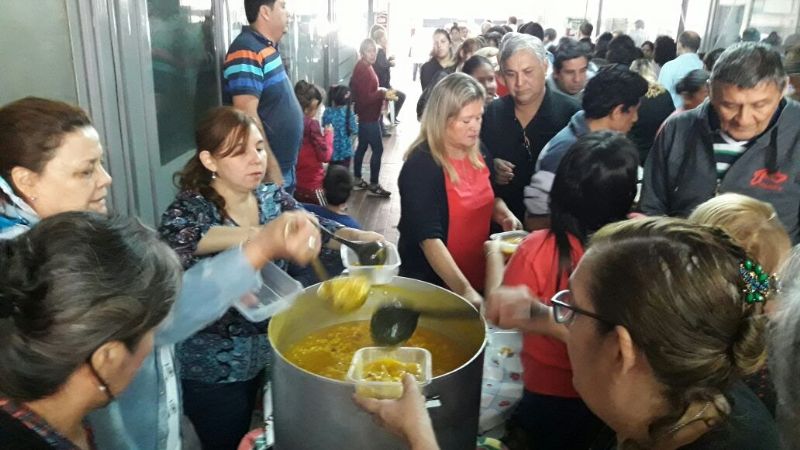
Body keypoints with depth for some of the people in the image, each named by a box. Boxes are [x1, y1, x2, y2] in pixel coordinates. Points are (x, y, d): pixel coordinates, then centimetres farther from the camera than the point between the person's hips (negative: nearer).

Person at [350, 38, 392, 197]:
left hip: (366, 116, 10)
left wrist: (380, 92, 6)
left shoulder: (364, 67, 9)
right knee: (378, 149, -5)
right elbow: (366, 98, -27)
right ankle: (374, 184, 3)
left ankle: (357, 179, 28)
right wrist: (382, 93, -20)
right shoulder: (363, 70, -22)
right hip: (368, 117, -10)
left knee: (362, 147, 17)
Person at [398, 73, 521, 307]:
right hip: (431, 285, -7)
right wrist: (463, 290, -35)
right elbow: (429, 239, -28)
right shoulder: (421, 166, -22)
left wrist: (503, 213, -4)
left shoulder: (476, 153, 0)